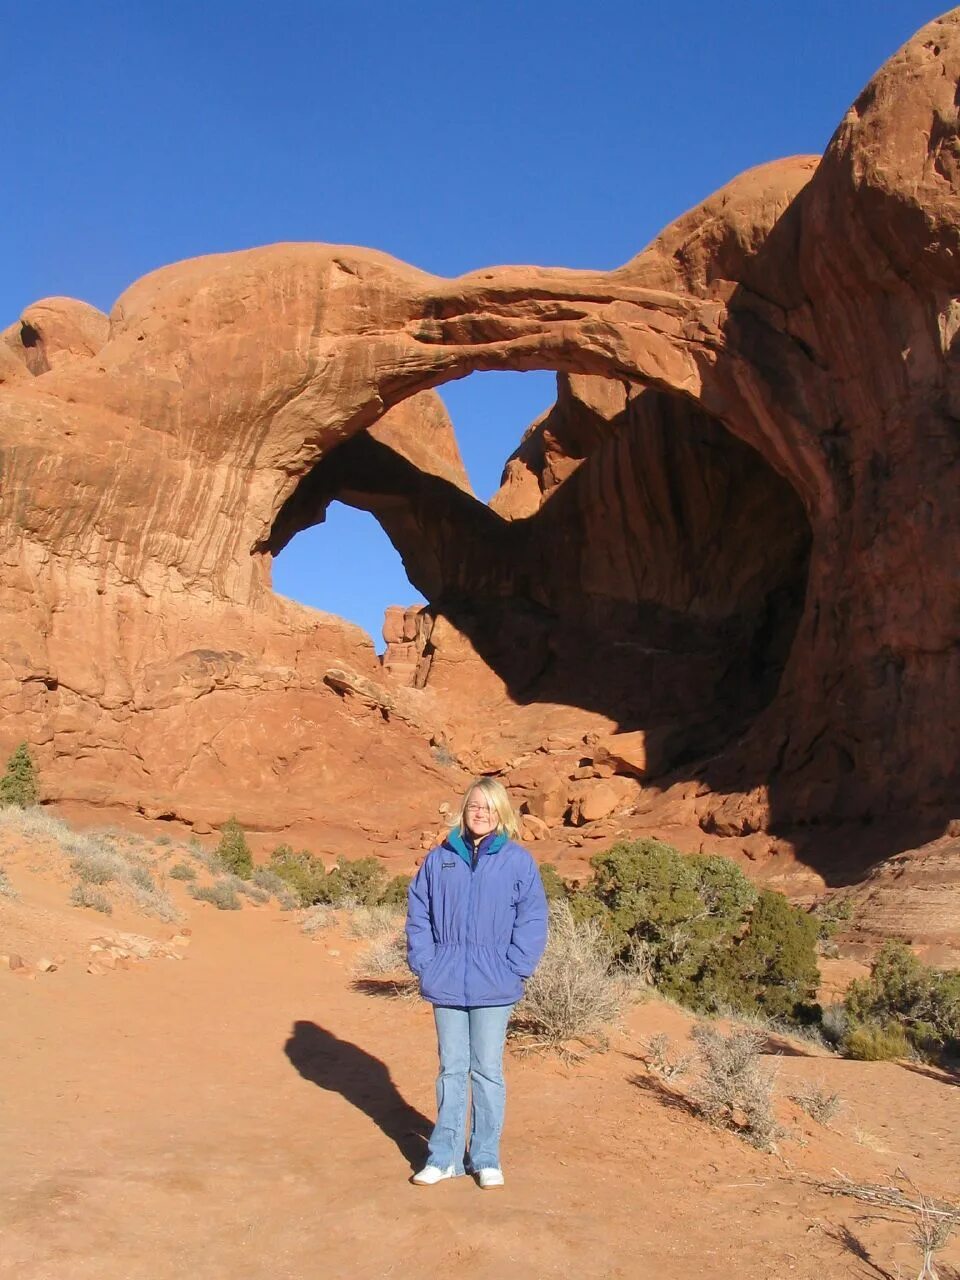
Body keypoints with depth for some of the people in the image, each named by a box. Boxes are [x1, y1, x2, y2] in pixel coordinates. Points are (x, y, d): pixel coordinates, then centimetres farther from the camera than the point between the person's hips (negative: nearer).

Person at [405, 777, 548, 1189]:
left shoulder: (517, 860, -4)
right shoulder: (439, 859, 2)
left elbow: (532, 921, -5)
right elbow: (418, 914, 5)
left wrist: (513, 969, -10)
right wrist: (423, 962, -3)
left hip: (493, 988, -2)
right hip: (446, 985, 2)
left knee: (488, 1072, 10)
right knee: (451, 1070, 13)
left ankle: (486, 1158, 24)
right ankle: (444, 1156, 25)